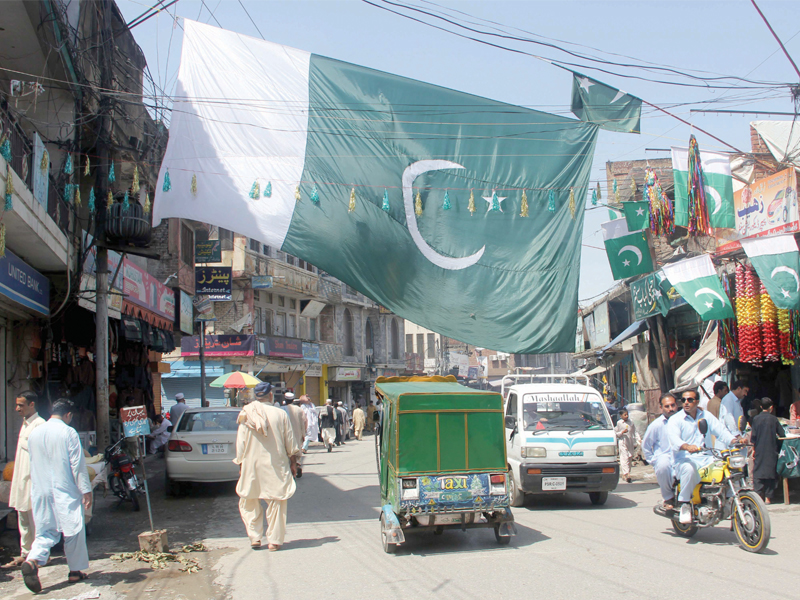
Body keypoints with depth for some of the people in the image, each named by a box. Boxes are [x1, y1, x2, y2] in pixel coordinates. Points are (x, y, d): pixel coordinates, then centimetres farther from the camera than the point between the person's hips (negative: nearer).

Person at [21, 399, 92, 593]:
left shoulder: (34, 433, 7)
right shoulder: (68, 433, -11)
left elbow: (33, 462, 15)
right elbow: (78, 465, -12)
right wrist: (86, 491, -7)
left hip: (40, 491, 5)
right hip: (65, 491, -5)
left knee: (45, 531, 8)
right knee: (73, 530, 8)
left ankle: (32, 561, -17)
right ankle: (75, 570, 17)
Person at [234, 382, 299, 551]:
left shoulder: (246, 416, -4)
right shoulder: (280, 414, -7)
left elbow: (240, 443, 1)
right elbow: (290, 442, -1)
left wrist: (240, 464, 11)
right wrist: (293, 461, 12)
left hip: (251, 465, 1)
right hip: (276, 466, -1)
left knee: (249, 503, 15)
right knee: (276, 502, 7)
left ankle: (255, 538, 12)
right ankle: (274, 540, 8)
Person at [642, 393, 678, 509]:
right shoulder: (656, 425, 6)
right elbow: (645, 446, 13)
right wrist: (654, 462, 4)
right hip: (664, 456, -1)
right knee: (663, 465, -39)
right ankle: (668, 498, -13)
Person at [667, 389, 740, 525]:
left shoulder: (707, 416, 16)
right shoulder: (675, 420, 0)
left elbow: (721, 431, 6)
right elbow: (674, 438, -18)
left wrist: (735, 441, -16)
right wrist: (687, 446, -40)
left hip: (706, 458, 4)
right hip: (684, 459, -4)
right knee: (689, 468, -38)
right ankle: (684, 503, -22)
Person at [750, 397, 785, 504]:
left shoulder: (756, 419, -2)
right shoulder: (773, 419, -2)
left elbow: (753, 436, -3)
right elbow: (782, 434, -1)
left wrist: (753, 449, 6)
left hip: (759, 451, 0)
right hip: (772, 451, 0)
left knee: (758, 473, 2)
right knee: (771, 472, 6)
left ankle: (759, 496, -8)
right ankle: (768, 497, 4)